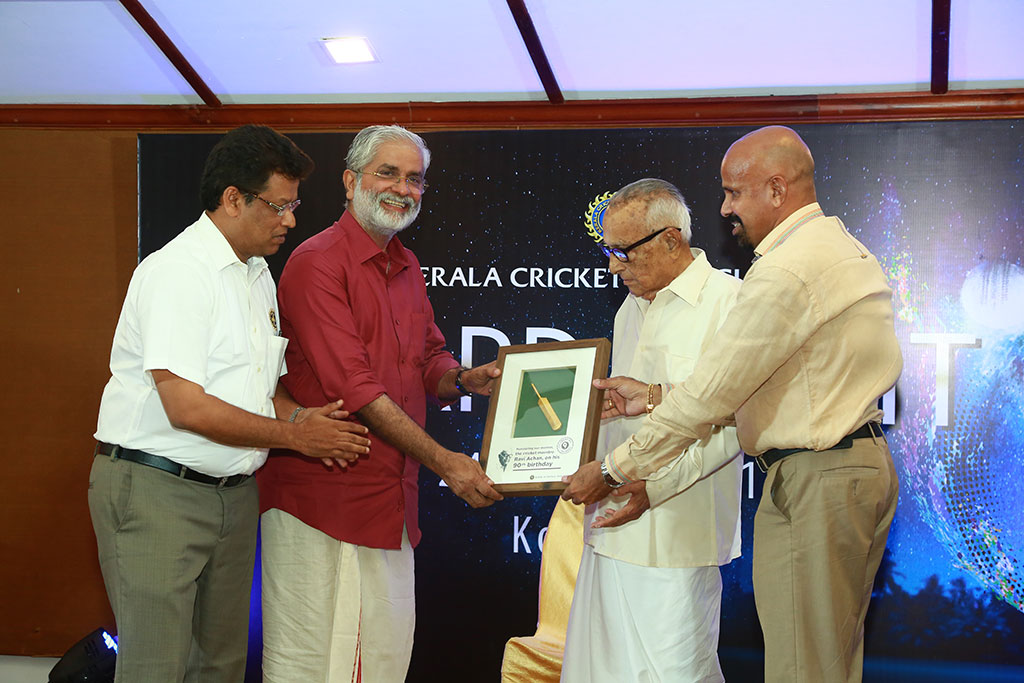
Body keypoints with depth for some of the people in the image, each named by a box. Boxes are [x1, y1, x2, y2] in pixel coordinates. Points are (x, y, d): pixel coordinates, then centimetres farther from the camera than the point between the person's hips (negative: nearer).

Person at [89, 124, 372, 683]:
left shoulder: (257, 274, 14)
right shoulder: (178, 270, -16)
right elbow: (186, 407, -23)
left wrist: (297, 414, -1)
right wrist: (294, 434, -14)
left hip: (233, 490, 9)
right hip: (156, 489, -8)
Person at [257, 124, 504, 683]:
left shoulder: (407, 268, 14)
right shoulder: (317, 263, -13)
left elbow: (429, 360, 20)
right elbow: (354, 387, -19)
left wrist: (465, 380, -4)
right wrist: (443, 461, -20)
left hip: (393, 498, 8)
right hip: (321, 497, -8)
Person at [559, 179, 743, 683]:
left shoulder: (729, 301, -7)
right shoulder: (632, 308, 20)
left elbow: (735, 420, -14)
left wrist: (656, 484, -20)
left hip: (676, 532, -8)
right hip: (613, 523, 8)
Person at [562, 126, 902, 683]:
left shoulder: (789, 270, -18)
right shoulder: (841, 245, 15)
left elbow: (711, 395, -17)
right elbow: (749, 379, 15)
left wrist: (613, 470, -8)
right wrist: (656, 396, 12)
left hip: (814, 482, -11)